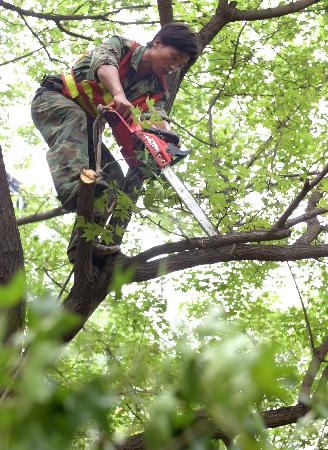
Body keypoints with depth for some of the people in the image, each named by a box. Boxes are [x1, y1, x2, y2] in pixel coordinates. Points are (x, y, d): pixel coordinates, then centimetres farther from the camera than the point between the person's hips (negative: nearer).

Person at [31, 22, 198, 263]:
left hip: (86, 127, 7)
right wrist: (119, 95, -56)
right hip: (53, 100, -7)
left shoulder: (156, 89, 3)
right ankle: (73, 187, -66)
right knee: (75, 119, -40)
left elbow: (158, 116, -16)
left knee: (114, 179, -12)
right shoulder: (121, 45, -11)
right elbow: (104, 63, -34)